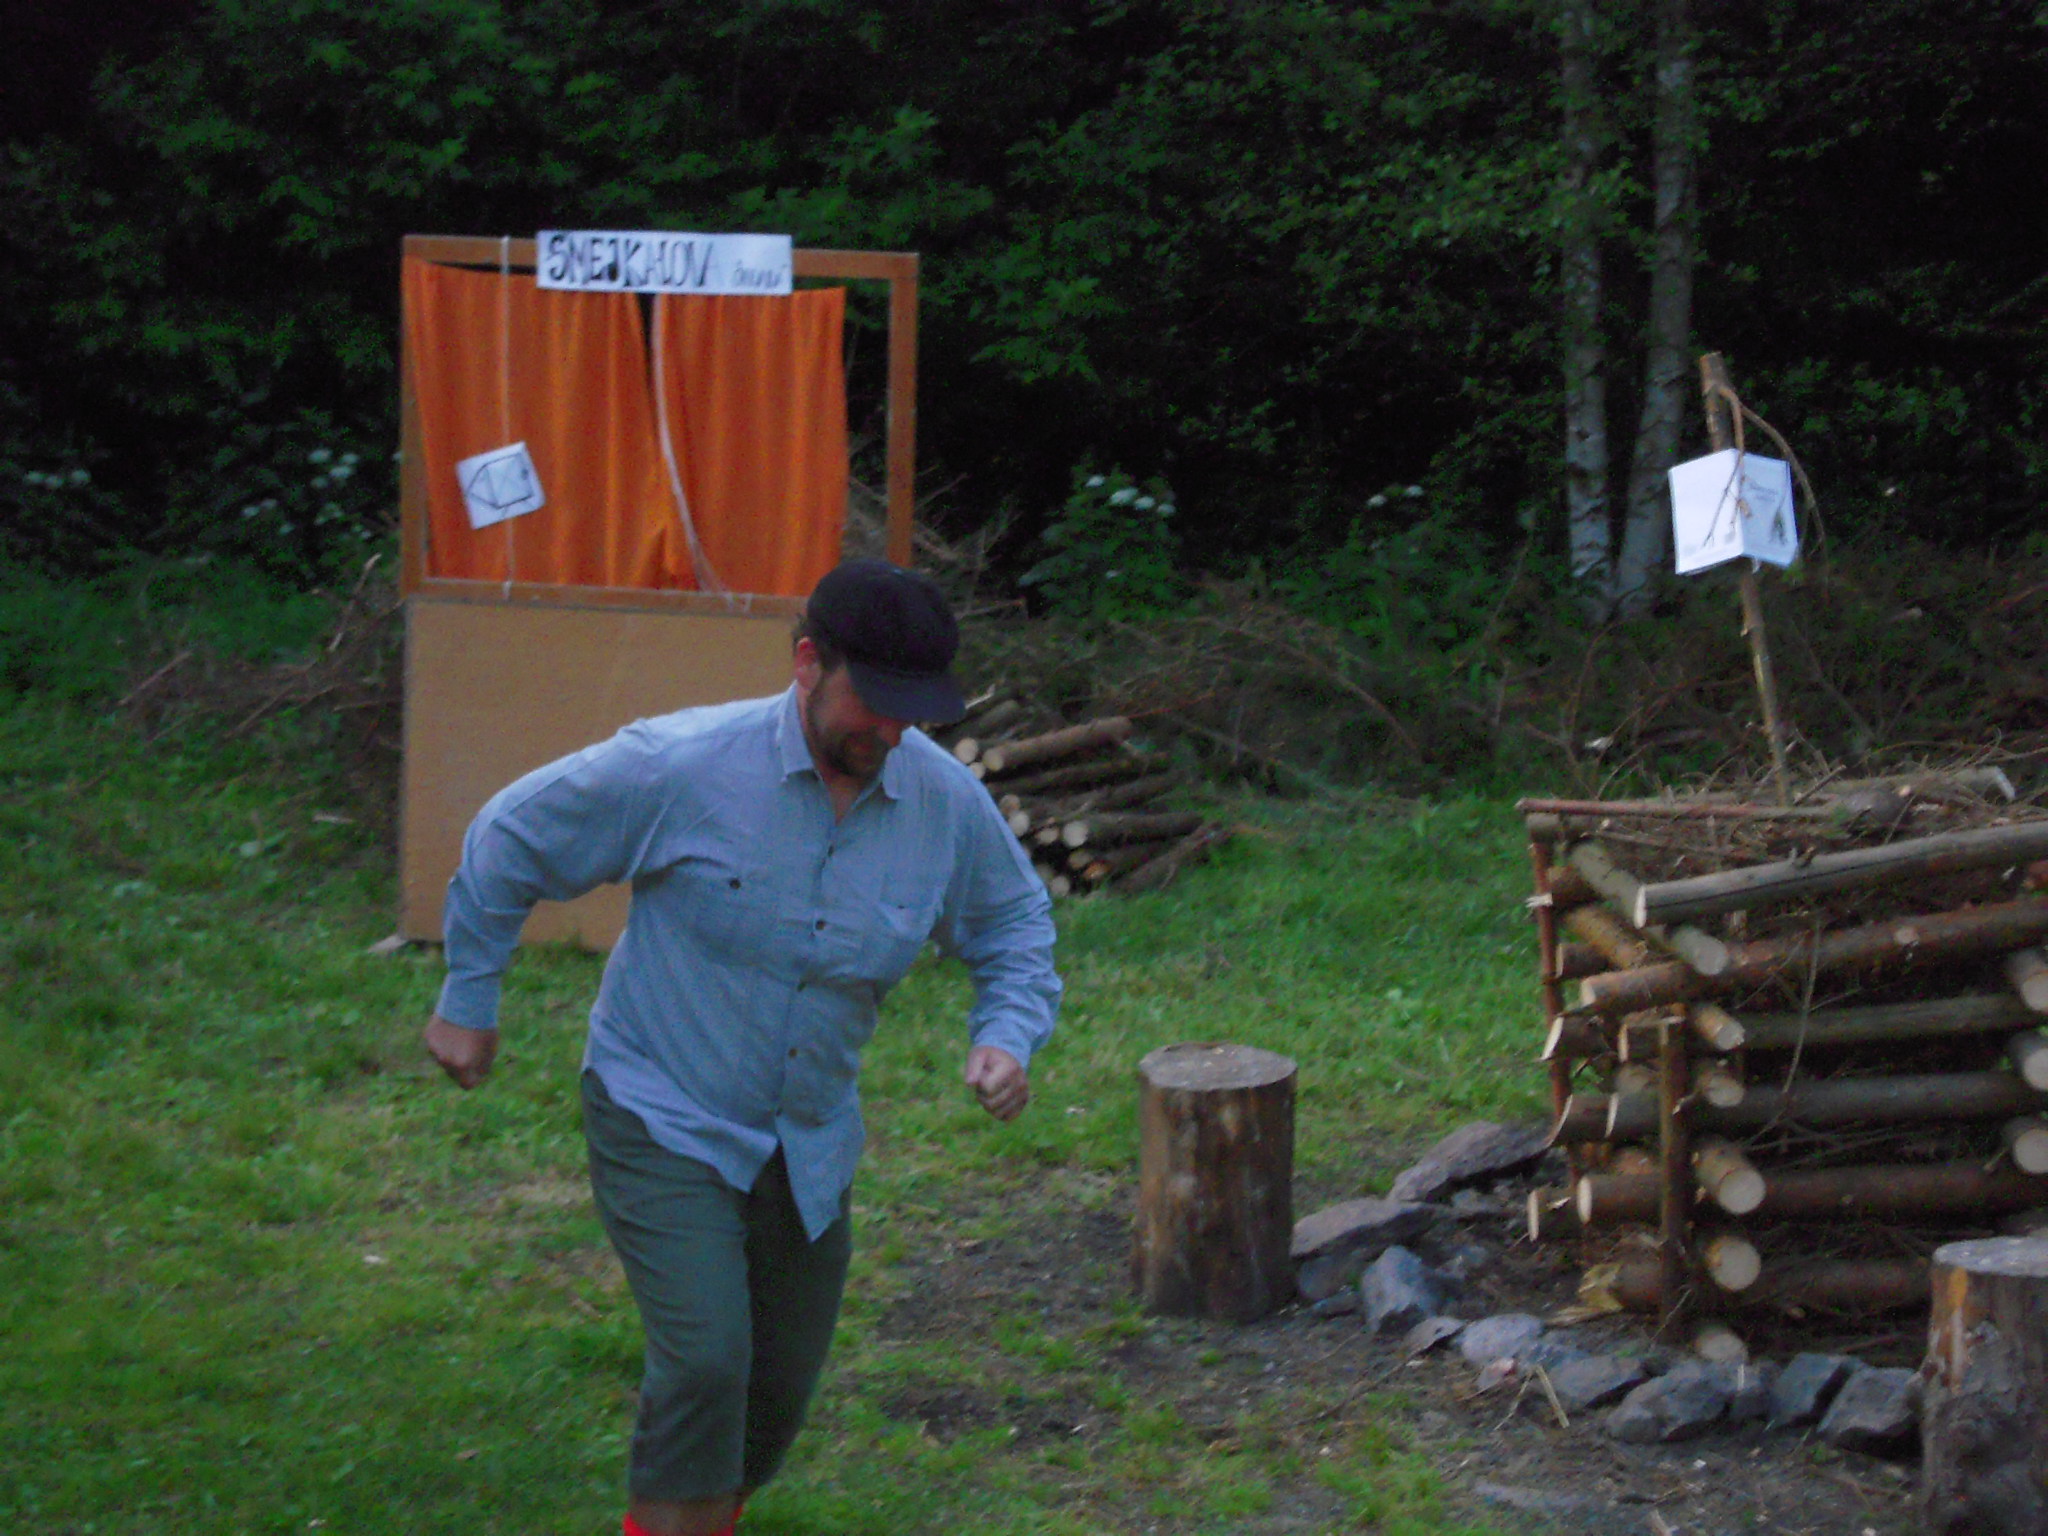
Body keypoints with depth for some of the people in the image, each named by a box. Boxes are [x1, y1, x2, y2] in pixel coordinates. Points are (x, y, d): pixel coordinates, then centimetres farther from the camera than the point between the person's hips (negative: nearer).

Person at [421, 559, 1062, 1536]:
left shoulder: (947, 803, -7)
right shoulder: (682, 767, -20)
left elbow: (1015, 923, 12)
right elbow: (510, 840, -6)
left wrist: (1009, 1035, -8)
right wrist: (468, 1000, 1)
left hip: (807, 1149, 5)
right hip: (662, 1120, -5)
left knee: (782, 1387, 13)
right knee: (706, 1359, -21)